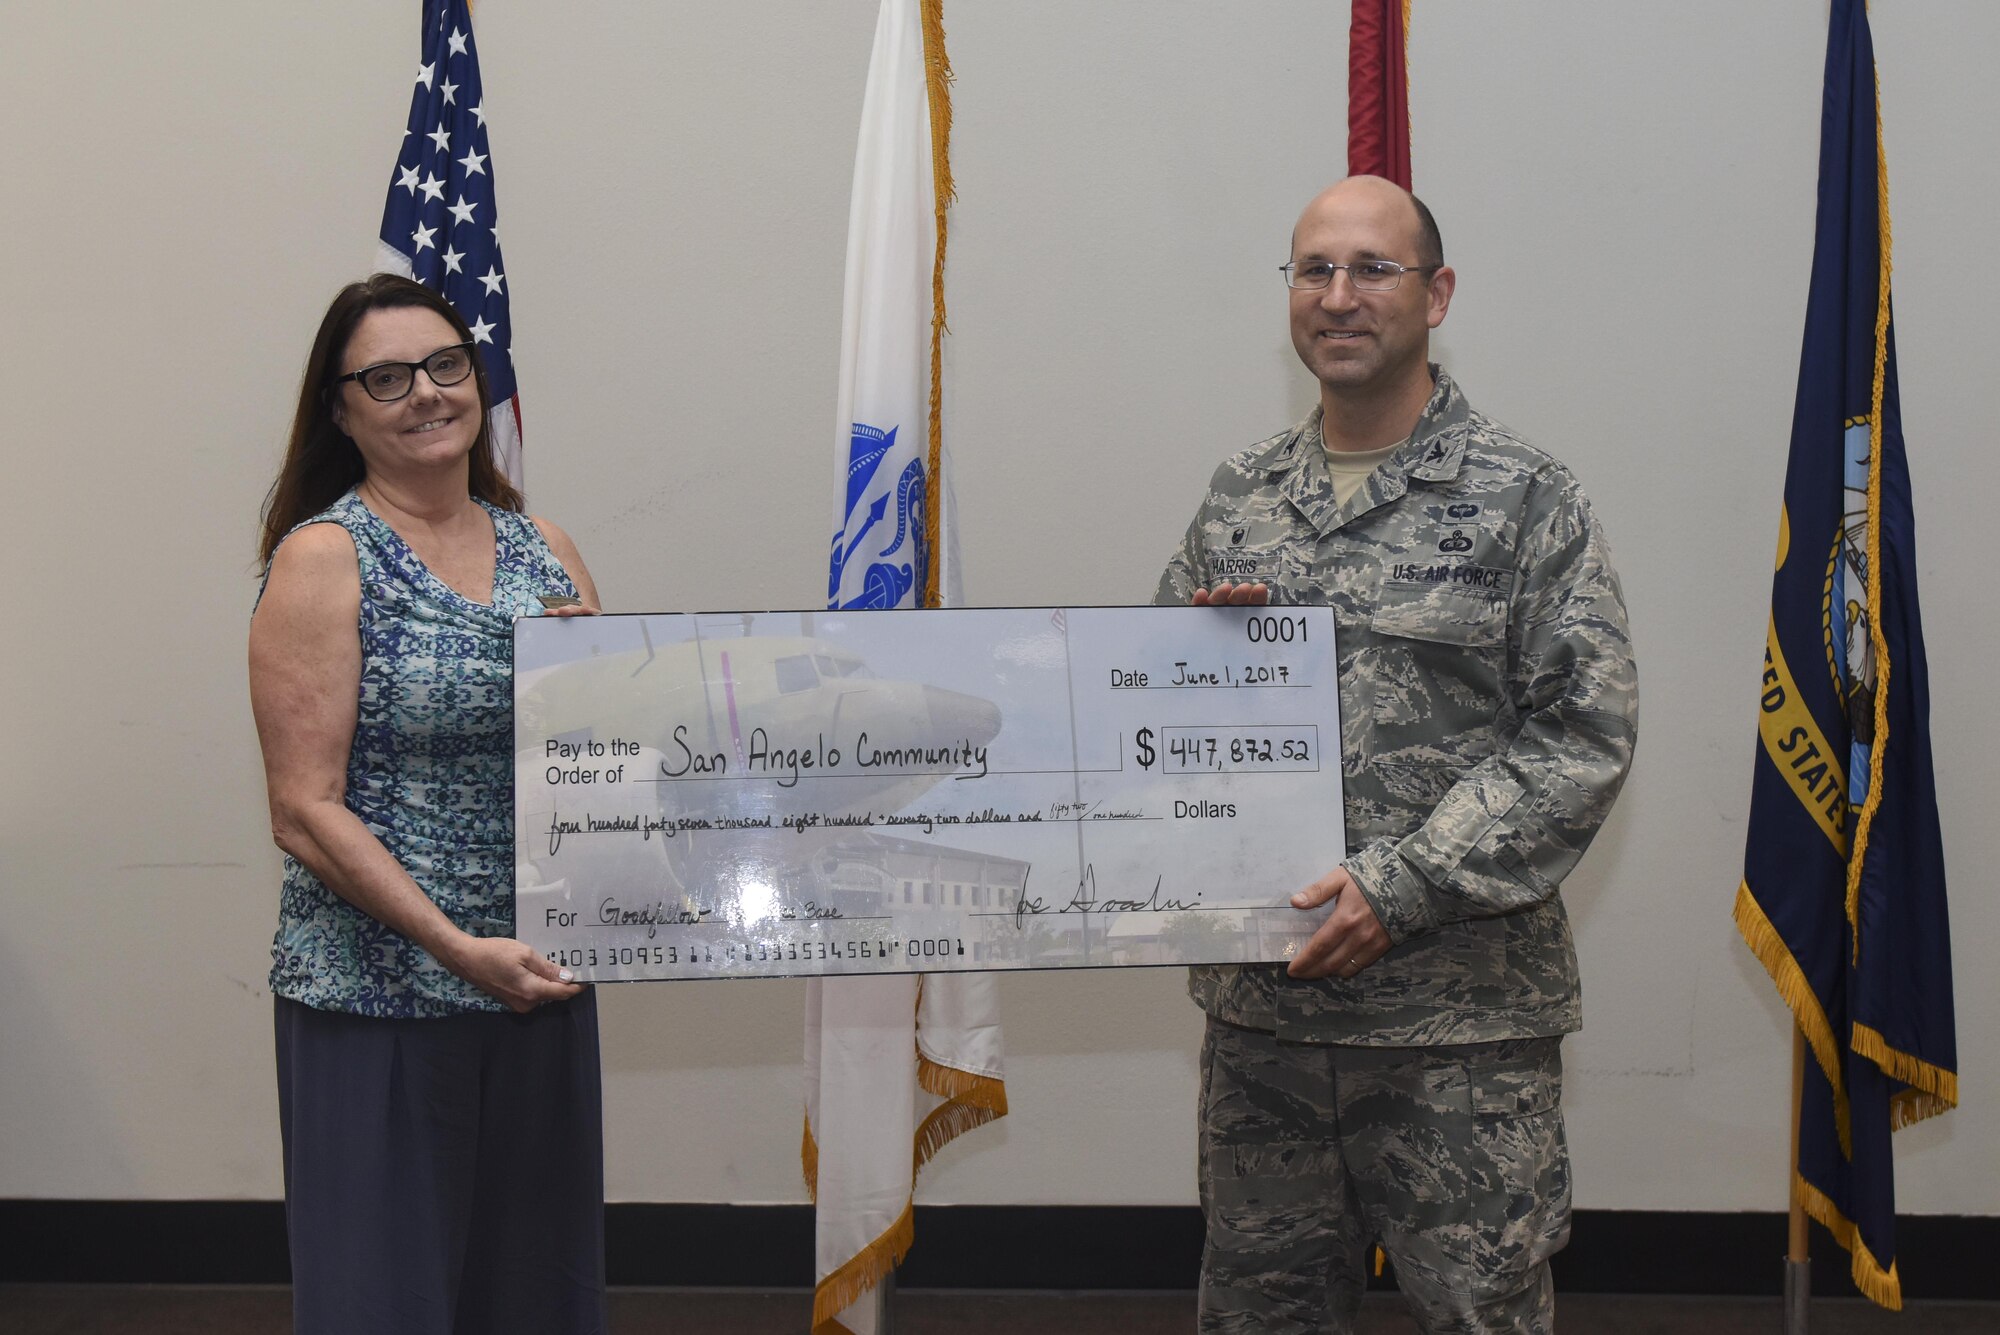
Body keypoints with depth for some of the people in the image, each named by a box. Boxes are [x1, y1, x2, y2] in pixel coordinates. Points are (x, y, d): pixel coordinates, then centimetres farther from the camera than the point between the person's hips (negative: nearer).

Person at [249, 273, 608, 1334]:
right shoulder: (323, 558, -6)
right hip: (376, 1002, -5)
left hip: (541, 986, 5)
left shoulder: (544, 552, 9)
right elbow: (305, 813, -12)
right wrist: (459, 947, -19)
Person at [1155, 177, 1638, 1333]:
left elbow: (1584, 736, -10)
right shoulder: (1240, 500, 11)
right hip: (1259, 998, 5)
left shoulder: (1523, 500, -4)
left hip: (1460, 1018, -4)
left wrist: (1401, 887, -17)